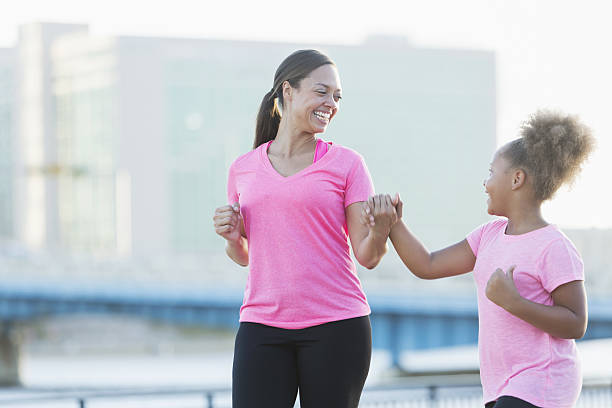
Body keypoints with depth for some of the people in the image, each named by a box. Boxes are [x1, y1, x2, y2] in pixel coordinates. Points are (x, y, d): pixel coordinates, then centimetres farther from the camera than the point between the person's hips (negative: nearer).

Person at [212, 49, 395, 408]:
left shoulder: (346, 163, 4)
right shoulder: (243, 169, 11)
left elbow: (367, 256, 1)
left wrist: (380, 230, -20)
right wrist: (231, 236, 0)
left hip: (336, 327, -2)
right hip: (262, 328, 2)